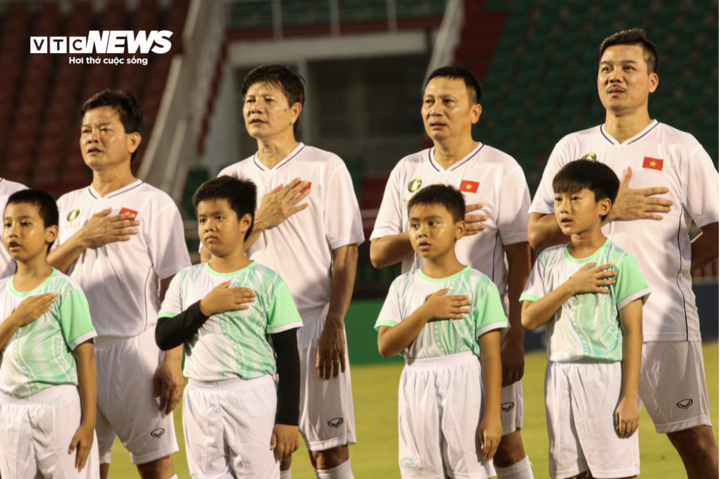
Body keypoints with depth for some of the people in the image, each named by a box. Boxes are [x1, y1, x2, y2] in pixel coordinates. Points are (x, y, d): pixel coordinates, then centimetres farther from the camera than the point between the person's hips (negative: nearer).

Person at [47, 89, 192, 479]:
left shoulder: (156, 205, -2)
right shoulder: (67, 206, 14)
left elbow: (174, 292, -5)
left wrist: (172, 363, -13)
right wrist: (83, 238, -8)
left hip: (137, 348, -5)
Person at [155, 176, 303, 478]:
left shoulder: (268, 282, -2)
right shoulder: (186, 281, 9)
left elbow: (288, 355, -2)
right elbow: (163, 337, -1)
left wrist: (288, 419, -7)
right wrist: (206, 307, -13)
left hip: (252, 395, -4)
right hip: (200, 396, 4)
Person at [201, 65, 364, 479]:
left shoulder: (327, 169, 0)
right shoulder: (233, 178, 11)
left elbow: (345, 255, -3)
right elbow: (212, 258, 6)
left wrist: (334, 325, -12)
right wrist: (261, 221, -8)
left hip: (314, 322, -4)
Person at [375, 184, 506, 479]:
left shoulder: (478, 286, -2)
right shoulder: (403, 287, 9)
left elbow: (490, 354, -6)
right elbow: (386, 346, -2)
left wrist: (492, 415, -12)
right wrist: (426, 312, -14)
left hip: (464, 388, -4)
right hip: (417, 392, 4)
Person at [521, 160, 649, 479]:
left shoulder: (619, 262, -5)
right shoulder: (549, 261, 9)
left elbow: (633, 333, -8)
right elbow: (529, 318, -1)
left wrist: (630, 398, -13)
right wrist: (571, 287, -13)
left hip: (606, 377, -5)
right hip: (561, 379, 5)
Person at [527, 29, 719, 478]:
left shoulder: (681, 149, 3)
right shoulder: (572, 149, 10)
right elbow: (536, 233, 2)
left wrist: (667, 270, 0)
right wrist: (608, 209, -7)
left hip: (666, 323, -2)